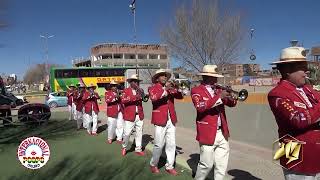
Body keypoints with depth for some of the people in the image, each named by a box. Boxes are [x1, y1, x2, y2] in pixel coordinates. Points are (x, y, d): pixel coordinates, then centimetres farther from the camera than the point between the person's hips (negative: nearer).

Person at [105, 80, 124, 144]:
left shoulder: (119, 92, 15)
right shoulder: (107, 92, 1)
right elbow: (107, 100, -16)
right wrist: (115, 97, -24)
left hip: (119, 111, 4)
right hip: (112, 112, -4)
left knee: (120, 126, 3)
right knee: (111, 126, 2)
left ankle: (119, 139, 13)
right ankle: (110, 138, 20)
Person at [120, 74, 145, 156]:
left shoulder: (139, 91, 13)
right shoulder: (126, 90, 0)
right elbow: (123, 100, -18)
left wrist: (139, 90, -17)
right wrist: (135, 97, -24)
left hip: (139, 115, 4)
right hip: (129, 116, -4)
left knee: (139, 133, 10)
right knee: (127, 133, -1)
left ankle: (138, 149, 22)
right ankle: (124, 147, 24)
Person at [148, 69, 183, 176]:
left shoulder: (170, 87, 12)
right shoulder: (153, 88, -1)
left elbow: (180, 96, 0)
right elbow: (153, 98, -22)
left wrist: (174, 88, -17)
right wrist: (165, 89, -27)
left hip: (171, 120, 5)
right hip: (160, 120, -4)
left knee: (171, 144, 8)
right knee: (159, 145, 2)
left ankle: (169, 166, 22)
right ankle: (153, 164, 23)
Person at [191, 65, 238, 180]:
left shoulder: (218, 89, 13)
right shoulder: (196, 91, -6)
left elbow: (232, 104, 12)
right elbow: (200, 107, -24)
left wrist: (229, 96, -10)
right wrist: (219, 97, -26)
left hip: (222, 132, 6)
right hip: (208, 133, -6)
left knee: (222, 165, 13)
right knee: (207, 164, 3)